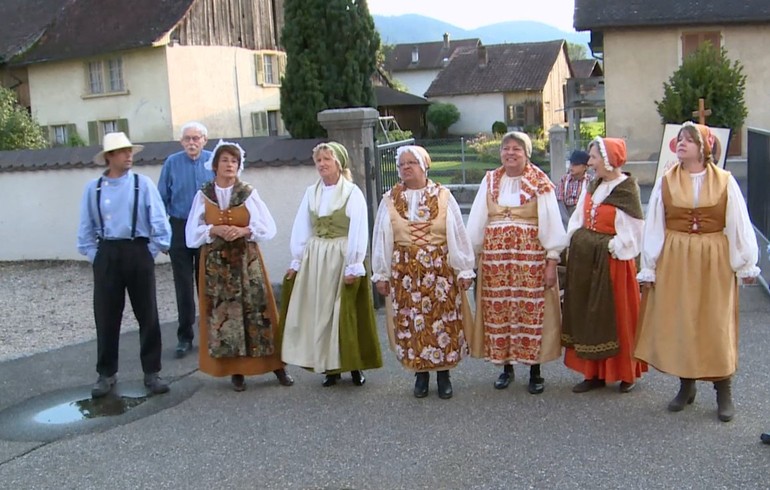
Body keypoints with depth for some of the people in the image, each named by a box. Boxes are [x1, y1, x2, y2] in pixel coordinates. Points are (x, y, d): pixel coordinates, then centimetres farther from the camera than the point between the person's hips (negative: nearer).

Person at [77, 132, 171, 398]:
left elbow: (159, 221, -3)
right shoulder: (93, 188, 1)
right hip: (107, 254, 1)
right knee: (106, 315, 7)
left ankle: (152, 371, 17)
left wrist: (152, 252, -4)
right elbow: (86, 227, 7)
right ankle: (106, 373, 21)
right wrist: (94, 256, 3)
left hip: (138, 252, -1)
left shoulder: (143, 184, -4)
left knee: (147, 314, 6)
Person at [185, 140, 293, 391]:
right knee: (223, 311, 0)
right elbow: (192, 233, 2)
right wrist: (214, 230, -15)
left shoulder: (249, 193, 0)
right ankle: (236, 370, 8)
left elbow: (268, 228, -2)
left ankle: (276, 365, 6)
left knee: (256, 308, -1)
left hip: (247, 259, -1)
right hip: (216, 262, 1)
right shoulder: (203, 195, 2)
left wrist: (243, 231, -17)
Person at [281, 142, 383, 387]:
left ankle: (354, 365, 13)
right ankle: (330, 366, 16)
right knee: (320, 313, 6)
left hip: (343, 258, -4)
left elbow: (358, 232, -10)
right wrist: (296, 261, 6)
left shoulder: (352, 192, -6)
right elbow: (301, 229, 9)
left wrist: (354, 266, -14)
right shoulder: (311, 192, 7)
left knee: (346, 314, 1)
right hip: (315, 259, 5)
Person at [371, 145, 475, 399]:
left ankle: (444, 373, 15)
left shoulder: (443, 196, -1)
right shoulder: (390, 200, 3)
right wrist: (381, 274, 6)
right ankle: (420, 373, 18)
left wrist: (464, 271, -1)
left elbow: (457, 235, 0)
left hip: (440, 269, -1)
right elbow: (382, 239, 7)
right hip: (405, 271, 1)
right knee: (410, 322, 4)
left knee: (443, 320, 2)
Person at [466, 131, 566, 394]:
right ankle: (506, 367, 20)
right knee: (498, 310, 5)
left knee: (532, 309, -1)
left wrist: (552, 261, -9)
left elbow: (551, 223, -4)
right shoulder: (489, 181, 9)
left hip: (531, 256, -3)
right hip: (495, 256, 3)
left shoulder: (540, 183, -1)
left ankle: (535, 371, 12)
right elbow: (477, 222, 9)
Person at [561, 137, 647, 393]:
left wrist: (612, 248, -12)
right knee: (588, 315, 10)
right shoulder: (593, 186, 7)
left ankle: (627, 373, 19)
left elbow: (630, 233, -13)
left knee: (616, 316, 3)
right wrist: (576, 243, 2)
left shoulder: (627, 190, -13)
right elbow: (578, 220, 12)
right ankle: (594, 372, 20)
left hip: (610, 260, -7)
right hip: (584, 257, 7)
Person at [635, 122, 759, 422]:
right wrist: (649, 268, 2)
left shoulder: (724, 182, 0)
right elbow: (653, 227, 3)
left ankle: (724, 392, 14)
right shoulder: (666, 183, 3)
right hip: (674, 261, 2)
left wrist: (746, 265, 2)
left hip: (714, 261, -1)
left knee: (716, 325, 3)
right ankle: (686, 385, 21)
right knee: (677, 323, 6)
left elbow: (739, 225, 2)